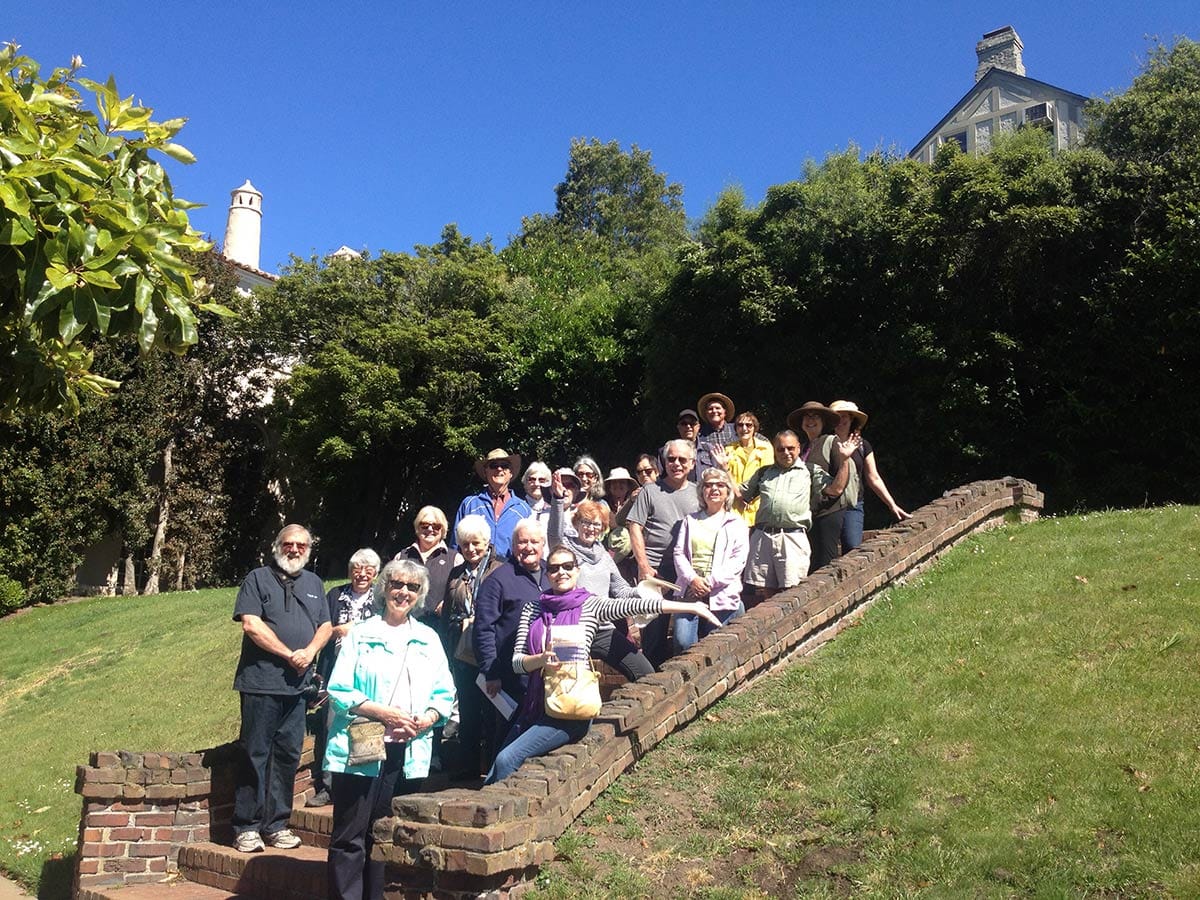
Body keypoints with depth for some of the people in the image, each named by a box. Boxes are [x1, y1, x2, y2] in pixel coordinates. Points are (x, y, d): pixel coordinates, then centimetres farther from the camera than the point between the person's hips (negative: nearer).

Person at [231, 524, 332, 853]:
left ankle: (276, 824, 17)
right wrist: (289, 654, -11)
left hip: (297, 684, 5)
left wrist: (310, 651, -6)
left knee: (288, 754, 8)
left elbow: (326, 626, 14)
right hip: (261, 682, -5)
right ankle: (246, 826, 7)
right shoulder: (258, 578, 1)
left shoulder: (313, 583, 18)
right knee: (256, 753, -1)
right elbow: (251, 625, -10)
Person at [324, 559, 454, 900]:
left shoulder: (428, 639, 13)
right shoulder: (361, 635, 3)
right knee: (349, 837, -3)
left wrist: (425, 720, -10)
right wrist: (383, 712, -15)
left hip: (409, 753, 3)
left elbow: (444, 694, 10)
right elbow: (339, 691, -3)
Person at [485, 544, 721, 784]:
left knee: (506, 759, -17)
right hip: (536, 705, 4)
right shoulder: (533, 610, 7)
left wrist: (692, 607, -20)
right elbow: (517, 662, 2)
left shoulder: (590, 606, -2)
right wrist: (540, 660, -20)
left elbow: (636, 605, -11)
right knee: (494, 775, 3)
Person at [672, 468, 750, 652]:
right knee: (683, 642, -13)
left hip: (721, 594, -1)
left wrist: (710, 582, -13)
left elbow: (739, 559, -2)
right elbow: (679, 553, 9)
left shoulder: (737, 524, 9)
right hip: (689, 591, 2)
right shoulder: (690, 520, 19)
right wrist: (692, 579, -11)